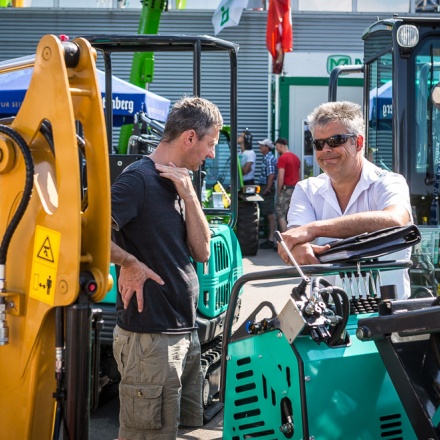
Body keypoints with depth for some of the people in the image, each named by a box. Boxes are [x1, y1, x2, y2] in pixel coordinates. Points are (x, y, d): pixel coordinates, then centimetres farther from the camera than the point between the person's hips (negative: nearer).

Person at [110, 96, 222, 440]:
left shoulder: (179, 183, 13)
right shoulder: (139, 179, -14)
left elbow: (202, 252, 5)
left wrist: (188, 194, -5)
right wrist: (131, 263, -15)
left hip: (185, 332, 9)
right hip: (150, 337, -9)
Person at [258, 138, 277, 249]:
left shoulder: (269, 159, -15)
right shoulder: (267, 158, 16)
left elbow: (271, 175, -24)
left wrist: (267, 189, -22)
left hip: (267, 188, -10)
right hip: (265, 187, 10)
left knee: (270, 215, -7)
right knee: (269, 214, 13)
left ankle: (271, 240, -5)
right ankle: (270, 239, 19)